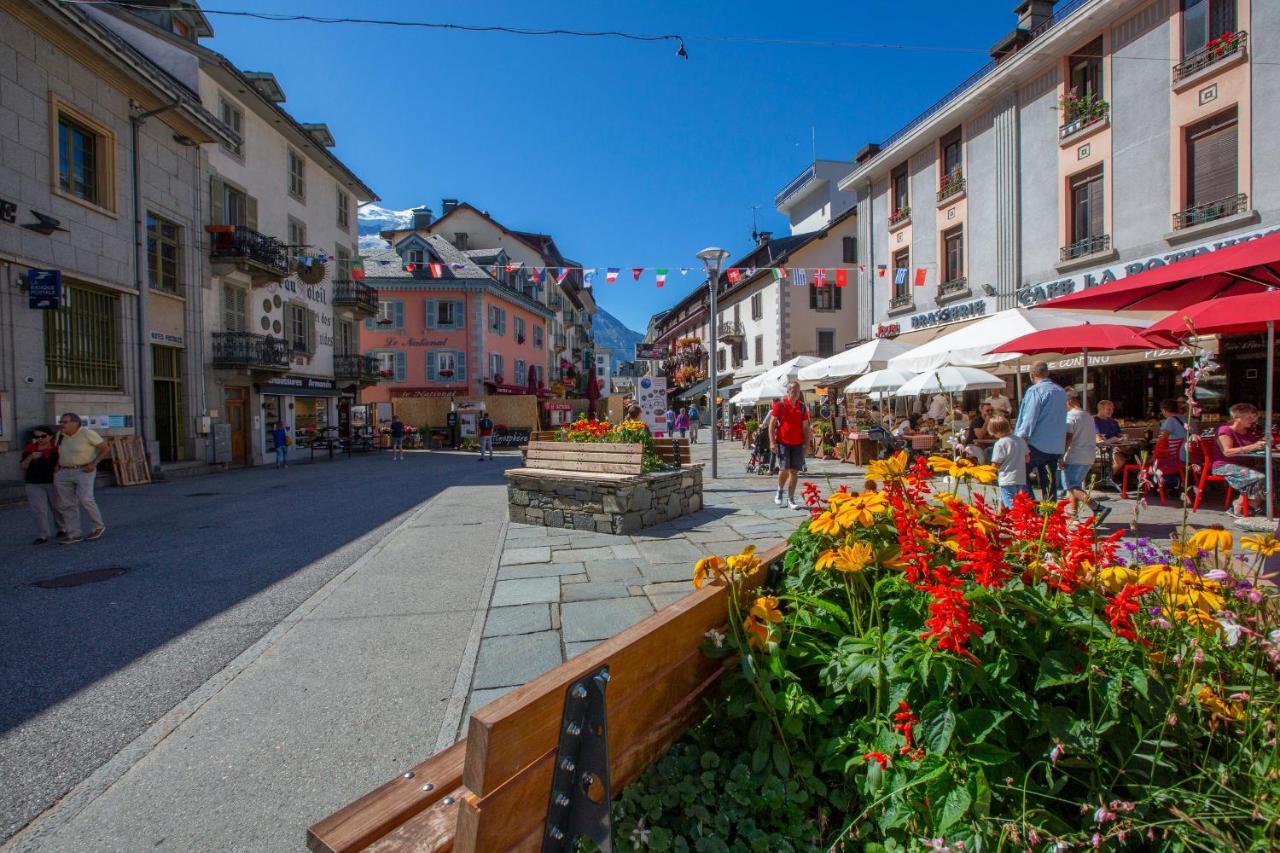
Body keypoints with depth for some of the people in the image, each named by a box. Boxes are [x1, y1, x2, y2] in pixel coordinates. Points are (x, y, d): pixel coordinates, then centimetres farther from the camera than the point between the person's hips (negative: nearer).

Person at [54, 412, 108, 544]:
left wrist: (94, 463, -13)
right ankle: (73, 534, 7)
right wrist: (56, 467, 8)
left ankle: (98, 527, 3)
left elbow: (105, 448, -7)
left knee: (85, 500, -14)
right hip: (63, 473, 6)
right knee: (66, 504, 3)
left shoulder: (87, 433, -9)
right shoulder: (60, 435, 8)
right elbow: (59, 453, 23)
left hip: (84, 471, -6)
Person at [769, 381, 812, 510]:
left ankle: (790, 499, 12)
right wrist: (772, 442, -9)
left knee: (794, 471, 3)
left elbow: (805, 427, 10)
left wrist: (807, 445, 5)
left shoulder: (802, 406, 6)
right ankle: (780, 491, 20)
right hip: (783, 442, -3)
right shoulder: (780, 405, -3)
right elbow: (772, 424, -2)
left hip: (798, 443, 3)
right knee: (784, 469, -9)